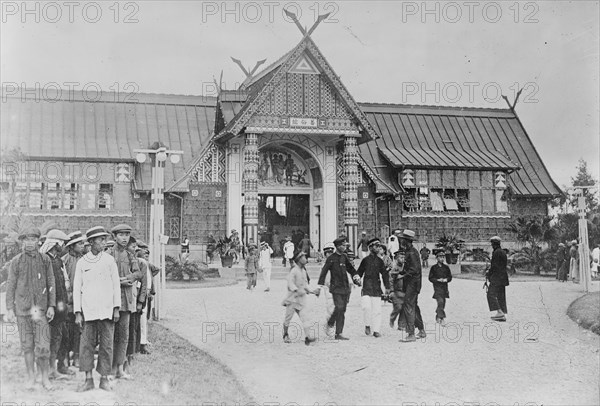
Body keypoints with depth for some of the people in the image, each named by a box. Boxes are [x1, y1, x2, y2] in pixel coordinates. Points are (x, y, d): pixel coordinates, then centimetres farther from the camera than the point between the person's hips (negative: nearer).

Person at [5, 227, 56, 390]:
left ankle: (45, 378, 8)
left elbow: (51, 284, 6)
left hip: (41, 308, 0)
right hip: (22, 309, 1)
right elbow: (10, 285, 5)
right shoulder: (16, 261, 3)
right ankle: (31, 377, 20)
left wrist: (51, 306, 0)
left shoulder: (45, 260, 4)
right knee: (27, 345, 7)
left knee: (43, 345, -6)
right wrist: (9, 308, 0)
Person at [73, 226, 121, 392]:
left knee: (107, 345, 2)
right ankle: (88, 379, 8)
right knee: (86, 344, 0)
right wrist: (77, 313, 1)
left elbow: (116, 285, 6)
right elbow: (76, 288, 7)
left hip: (106, 310, 0)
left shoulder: (109, 260, 5)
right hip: (88, 310, 0)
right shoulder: (82, 262, 6)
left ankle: (104, 379, 11)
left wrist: (116, 308, 1)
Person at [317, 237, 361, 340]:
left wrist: (356, 277, 7)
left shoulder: (344, 257, 12)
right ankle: (329, 324, 8)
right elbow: (324, 272, -5)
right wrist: (320, 285, -10)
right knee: (339, 308, -17)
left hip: (345, 287, 6)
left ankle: (338, 334, 10)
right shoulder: (331, 258, -5)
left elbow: (350, 269, 24)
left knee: (342, 311, 5)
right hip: (336, 287, -6)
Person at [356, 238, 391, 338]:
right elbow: (359, 272, 10)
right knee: (367, 307, -16)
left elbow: (385, 274, 13)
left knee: (377, 310, 0)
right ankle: (367, 325, 5)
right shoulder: (365, 260, 4)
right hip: (367, 287, -2)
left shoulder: (380, 261, 9)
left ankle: (376, 330, 7)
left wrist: (387, 287, 7)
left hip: (377, 288, 2)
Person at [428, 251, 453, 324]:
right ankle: (441, 316, -16)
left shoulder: (446, 267, 10)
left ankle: (438, 317, 21)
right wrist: (438, 280, -15)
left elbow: (450, 277, 11)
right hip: (437, 287, -4)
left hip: (444, 288, 4)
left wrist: (446, 279, -9)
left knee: (443, 303, 7)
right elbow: (430, 278, -1)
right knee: (440, 301, -19)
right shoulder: (434, 268, 0)